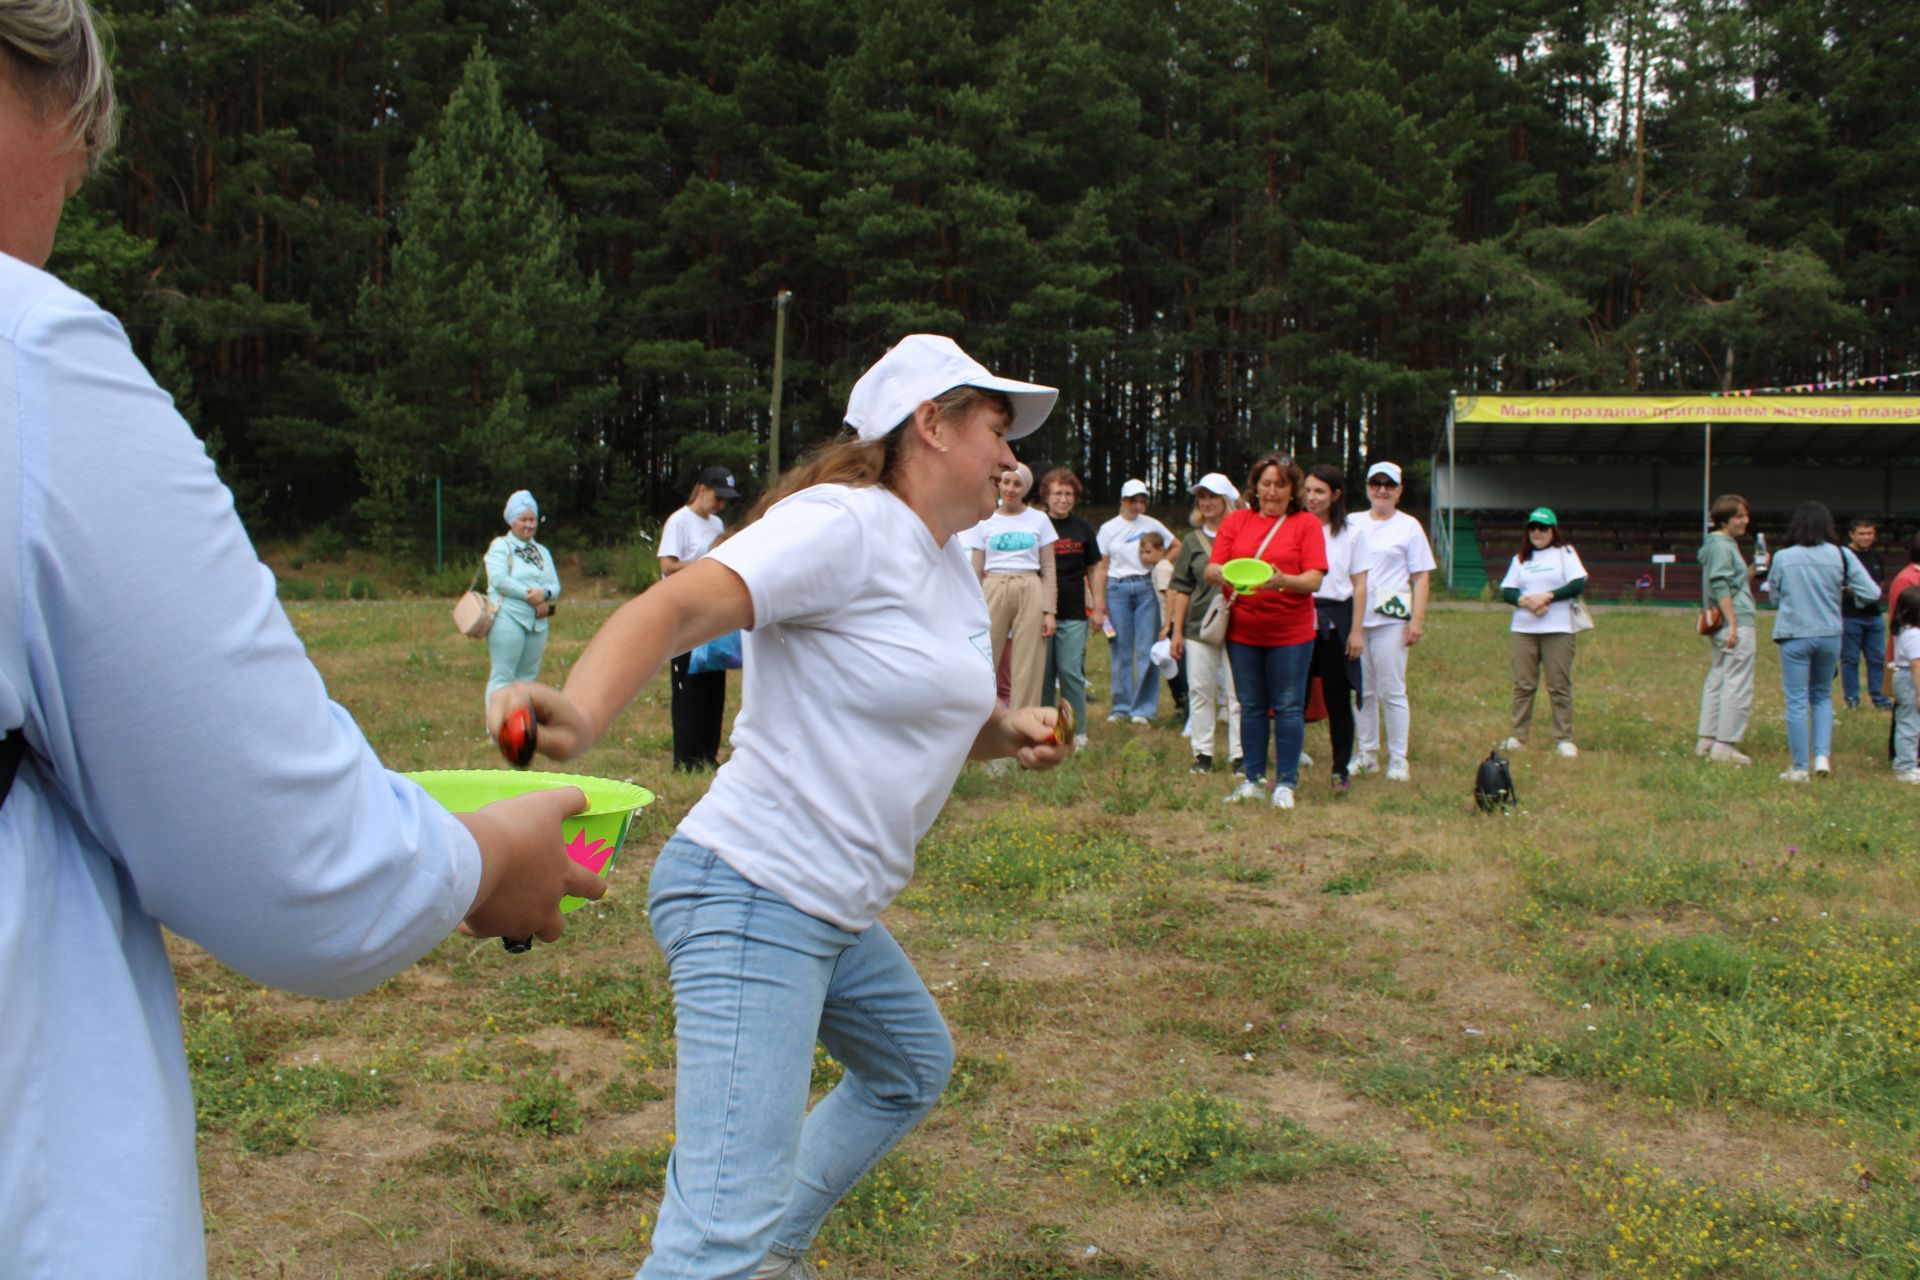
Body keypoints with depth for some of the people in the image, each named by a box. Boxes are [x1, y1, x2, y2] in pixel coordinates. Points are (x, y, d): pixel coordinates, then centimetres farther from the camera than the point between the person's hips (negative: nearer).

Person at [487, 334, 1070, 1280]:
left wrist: (1013, 731, 4)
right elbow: (676, 608, -30)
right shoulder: (846, 525, -15)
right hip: (754, 894, -10)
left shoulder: (955, 566, 14)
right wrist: (578, 717, -49)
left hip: (836, 916, 10)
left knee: (912, 1068, 30)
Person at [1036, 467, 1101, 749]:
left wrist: (1097, 609, 8)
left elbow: (1093, 569, 13)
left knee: (1071, 671, -2)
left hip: (1074, 613, 0)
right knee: (1043, 673, 4)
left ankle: (1077, 731, 7)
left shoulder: (1082, 529, 7)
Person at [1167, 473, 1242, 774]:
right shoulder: (1192, 541, 11)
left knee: (1237, 692, -3)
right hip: (1198, 626, 3)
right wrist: (1176, 630, 6)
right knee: (1200, 691, 5)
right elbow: (1181, 588, 10)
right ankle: (1203, 753, 13)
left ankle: (1240, 755, 4)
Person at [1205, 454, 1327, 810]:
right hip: (1242, 630, 3)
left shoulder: (1306, 524, -1)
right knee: (1251, 707, 10)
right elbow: (1211, 568, 2)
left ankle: (1285, 783, 10)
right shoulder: (1236, 521, 7)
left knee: (1288, 708, 1)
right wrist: (1218, 574, -22)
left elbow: (1314, 580, -10)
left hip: (1290, 632, -2)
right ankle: (1252, 779, 19)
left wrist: (1283, 580, -29)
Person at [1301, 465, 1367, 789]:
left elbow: (1359, 585, 4)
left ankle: (1341, 769, 15)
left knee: (1337, 698, 5)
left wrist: (1356, 631, -2)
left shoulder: (1351, 533, 5)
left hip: (1335, 620, 0)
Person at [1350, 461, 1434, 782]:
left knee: (1392, 692, -2)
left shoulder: (1409, 527, 4)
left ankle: (1398, 758, 4)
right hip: (1355, 619, 4)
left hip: (1390, 620, -3)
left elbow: (1421, 577, 1)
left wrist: (1417, 619, -8)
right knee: (1362, 690, 7)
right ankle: (1365, 753, 16)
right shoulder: (1354, 524, 14)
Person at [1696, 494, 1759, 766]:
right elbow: (1720, 586, -19)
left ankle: (1706, 740, 19)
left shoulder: (1726, 544, 19)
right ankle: (1725, 746, -8)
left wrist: (1755, 569, 10)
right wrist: (1733, 623, -23)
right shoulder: (1721, 545, -12)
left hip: (1721, 624, 11)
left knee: (1717, 680, 13)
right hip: (1735, 623, -11)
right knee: (1738, 685, -9)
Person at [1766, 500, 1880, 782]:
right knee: (1822, 697, 20)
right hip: (1829, 635, 2)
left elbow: (1775, 599, 4)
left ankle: (1799, 768, 6)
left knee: (1797, 702, 4)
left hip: (1794, 636, -2)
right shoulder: (1842, 555, -5)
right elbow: (1872, 593, -6)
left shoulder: (1782, 558, -6)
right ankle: (1822, 755, 9)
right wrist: (1847, 588, 12)